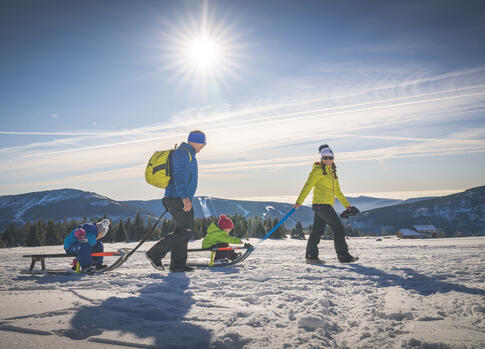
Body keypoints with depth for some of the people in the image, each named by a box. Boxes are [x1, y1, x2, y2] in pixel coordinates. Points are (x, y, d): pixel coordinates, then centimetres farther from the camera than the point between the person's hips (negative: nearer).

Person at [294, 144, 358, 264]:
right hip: (321, 204, -8)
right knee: (339, 228, -4)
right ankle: (343, 255, 4)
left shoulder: (332, 172, 20)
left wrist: (347, 205, 24)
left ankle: (311, 256, 13)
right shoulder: (318, 170, -5)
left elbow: (337, 191, 25)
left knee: (318, 231, 8)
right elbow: (308, 186, -11)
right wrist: (299, 201, -19)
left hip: (326, 205, 8)